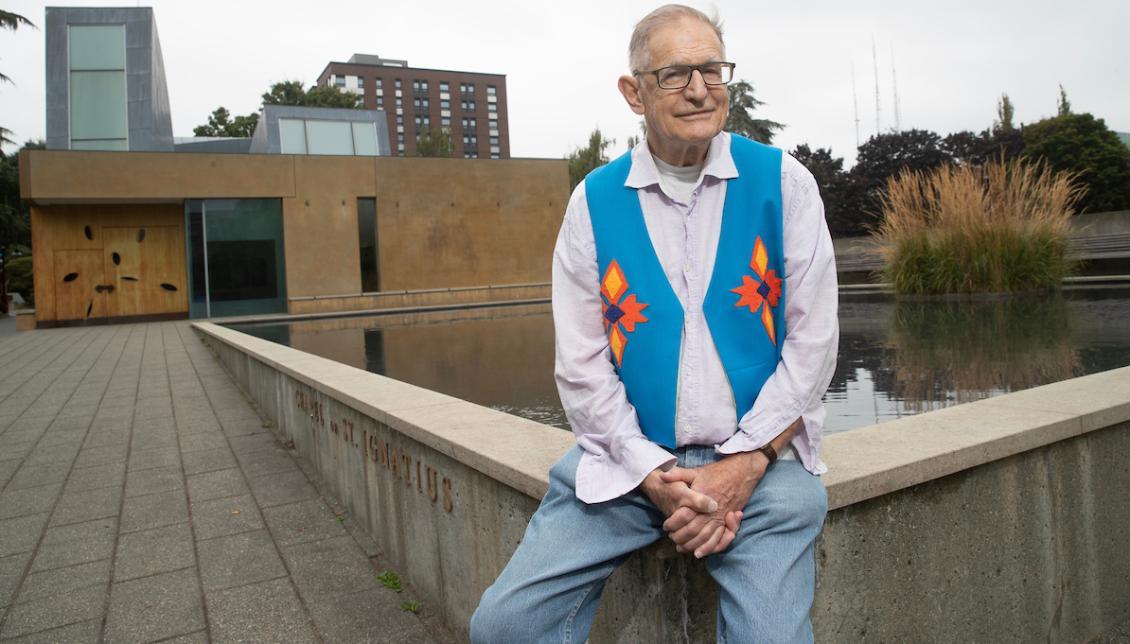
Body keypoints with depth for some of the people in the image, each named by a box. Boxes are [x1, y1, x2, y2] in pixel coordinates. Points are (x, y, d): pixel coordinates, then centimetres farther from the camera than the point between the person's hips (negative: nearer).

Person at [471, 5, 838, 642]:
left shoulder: (783, 182, 1)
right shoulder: (594, 201, 2)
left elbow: (812, 342, -1)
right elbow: (582, 364, -1)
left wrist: (744, 465, -10)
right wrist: (656, 476, -10)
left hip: (760, 457, 0)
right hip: (631, 459, 1)